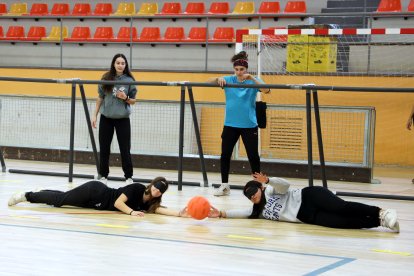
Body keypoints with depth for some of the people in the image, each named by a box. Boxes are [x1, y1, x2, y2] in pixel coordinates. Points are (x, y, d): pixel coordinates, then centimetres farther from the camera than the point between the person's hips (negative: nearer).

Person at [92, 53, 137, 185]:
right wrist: (95, 115, 6)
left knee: (125, 149, 0)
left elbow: (133, 101, 5)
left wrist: (125, 98, -16)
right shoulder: (106, 79, 1)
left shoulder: (129, 80, -3)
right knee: (104, 148, 7)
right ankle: (103, 175, 19)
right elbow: (100, 98, 9)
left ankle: (129, 176, 10)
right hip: (106, 118, 2)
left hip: (123, 119, -2)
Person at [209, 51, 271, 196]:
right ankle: (224, 186, 11)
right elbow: (209, 82, -3)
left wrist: (251, 78, -30)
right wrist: (218, 79, -24)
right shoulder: (229, 80, 3)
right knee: (225, 155, 2)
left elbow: (266, 90, -19)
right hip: (230, 124, 2)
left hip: (249, 125, -2)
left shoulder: (253, 81, -2)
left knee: (253, 156, 2)